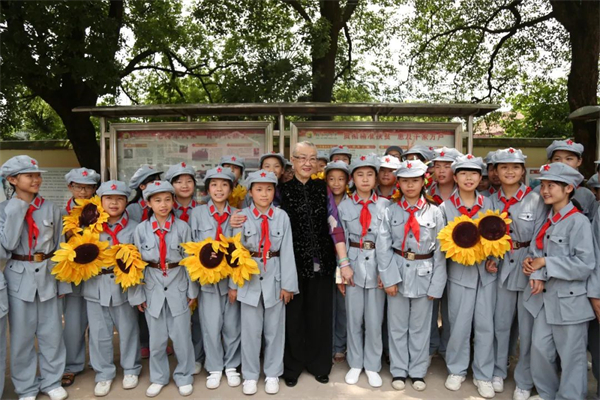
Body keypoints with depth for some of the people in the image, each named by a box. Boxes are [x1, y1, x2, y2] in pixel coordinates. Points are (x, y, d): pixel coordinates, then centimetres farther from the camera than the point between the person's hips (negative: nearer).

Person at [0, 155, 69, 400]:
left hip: (48, 275, 1)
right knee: (22, 334, 10)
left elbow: (60, 247, 4)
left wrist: (63, 282, 4)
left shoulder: (51, 208, 0)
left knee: (51, 332, 10)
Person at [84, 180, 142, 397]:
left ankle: (131, 369, 31)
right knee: (100, 333, 11)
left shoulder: (134, 228, -2)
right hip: (97, 286, 2)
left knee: (128, 330, 12)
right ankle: (104, 373, 29)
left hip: (124, 285, -1)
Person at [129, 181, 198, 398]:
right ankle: (158, 377, 33)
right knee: (156, 338, 13)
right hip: (153, 288, 1)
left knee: (182, 336, 8)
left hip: (178, 286, -1)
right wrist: (137, 294, -1)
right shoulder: (141, 229, -3)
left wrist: (192, 289, 0)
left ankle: (184, 377, 28)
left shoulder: (182, 227, -6)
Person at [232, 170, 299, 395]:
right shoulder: (242, 216, -4)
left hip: (274, 277, 0)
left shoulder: (282, 216, -4)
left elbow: (287, 251, -4)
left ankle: (272, 374, 30)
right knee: (250, 329, 10)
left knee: (274, 328, 12)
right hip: (249, 277, 0)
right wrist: (233, 283, -2)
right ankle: (250, 375, 28)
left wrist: (288, 283, -6)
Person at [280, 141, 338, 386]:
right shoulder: (283, 189, -2)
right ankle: (292, 366, 27)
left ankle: (319, 364, 29)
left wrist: (337, 257, 3)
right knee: (293, 313, 8)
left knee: (319, 313, 11)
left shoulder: (322, 188, 6)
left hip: (321, 260, 2)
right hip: (293, 260, -2)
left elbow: (331, 223, 7)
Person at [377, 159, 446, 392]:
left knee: (420, 327, 12)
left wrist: (437, 284, -5)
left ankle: (417, 371, 28)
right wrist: (389, 277, -12)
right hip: (398, 272, 0)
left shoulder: (434, 212, 0)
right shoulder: (391, 211, -1)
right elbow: (382, 247, -5)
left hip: (424, 275, 0)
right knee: (397, 326, 11)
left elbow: (440, 251, -1)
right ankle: (399, 371, 27)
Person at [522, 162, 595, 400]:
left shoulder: (579, 221, -13)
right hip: (544, 297, 7)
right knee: (540, 348, 13)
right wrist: (537, 275, -13)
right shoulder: (546, 221, 9)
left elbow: (585, 265, -20)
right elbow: (534, 253, 6)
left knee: (571, 356, 7)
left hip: (569, 300, -6)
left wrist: (546, 262, -16)